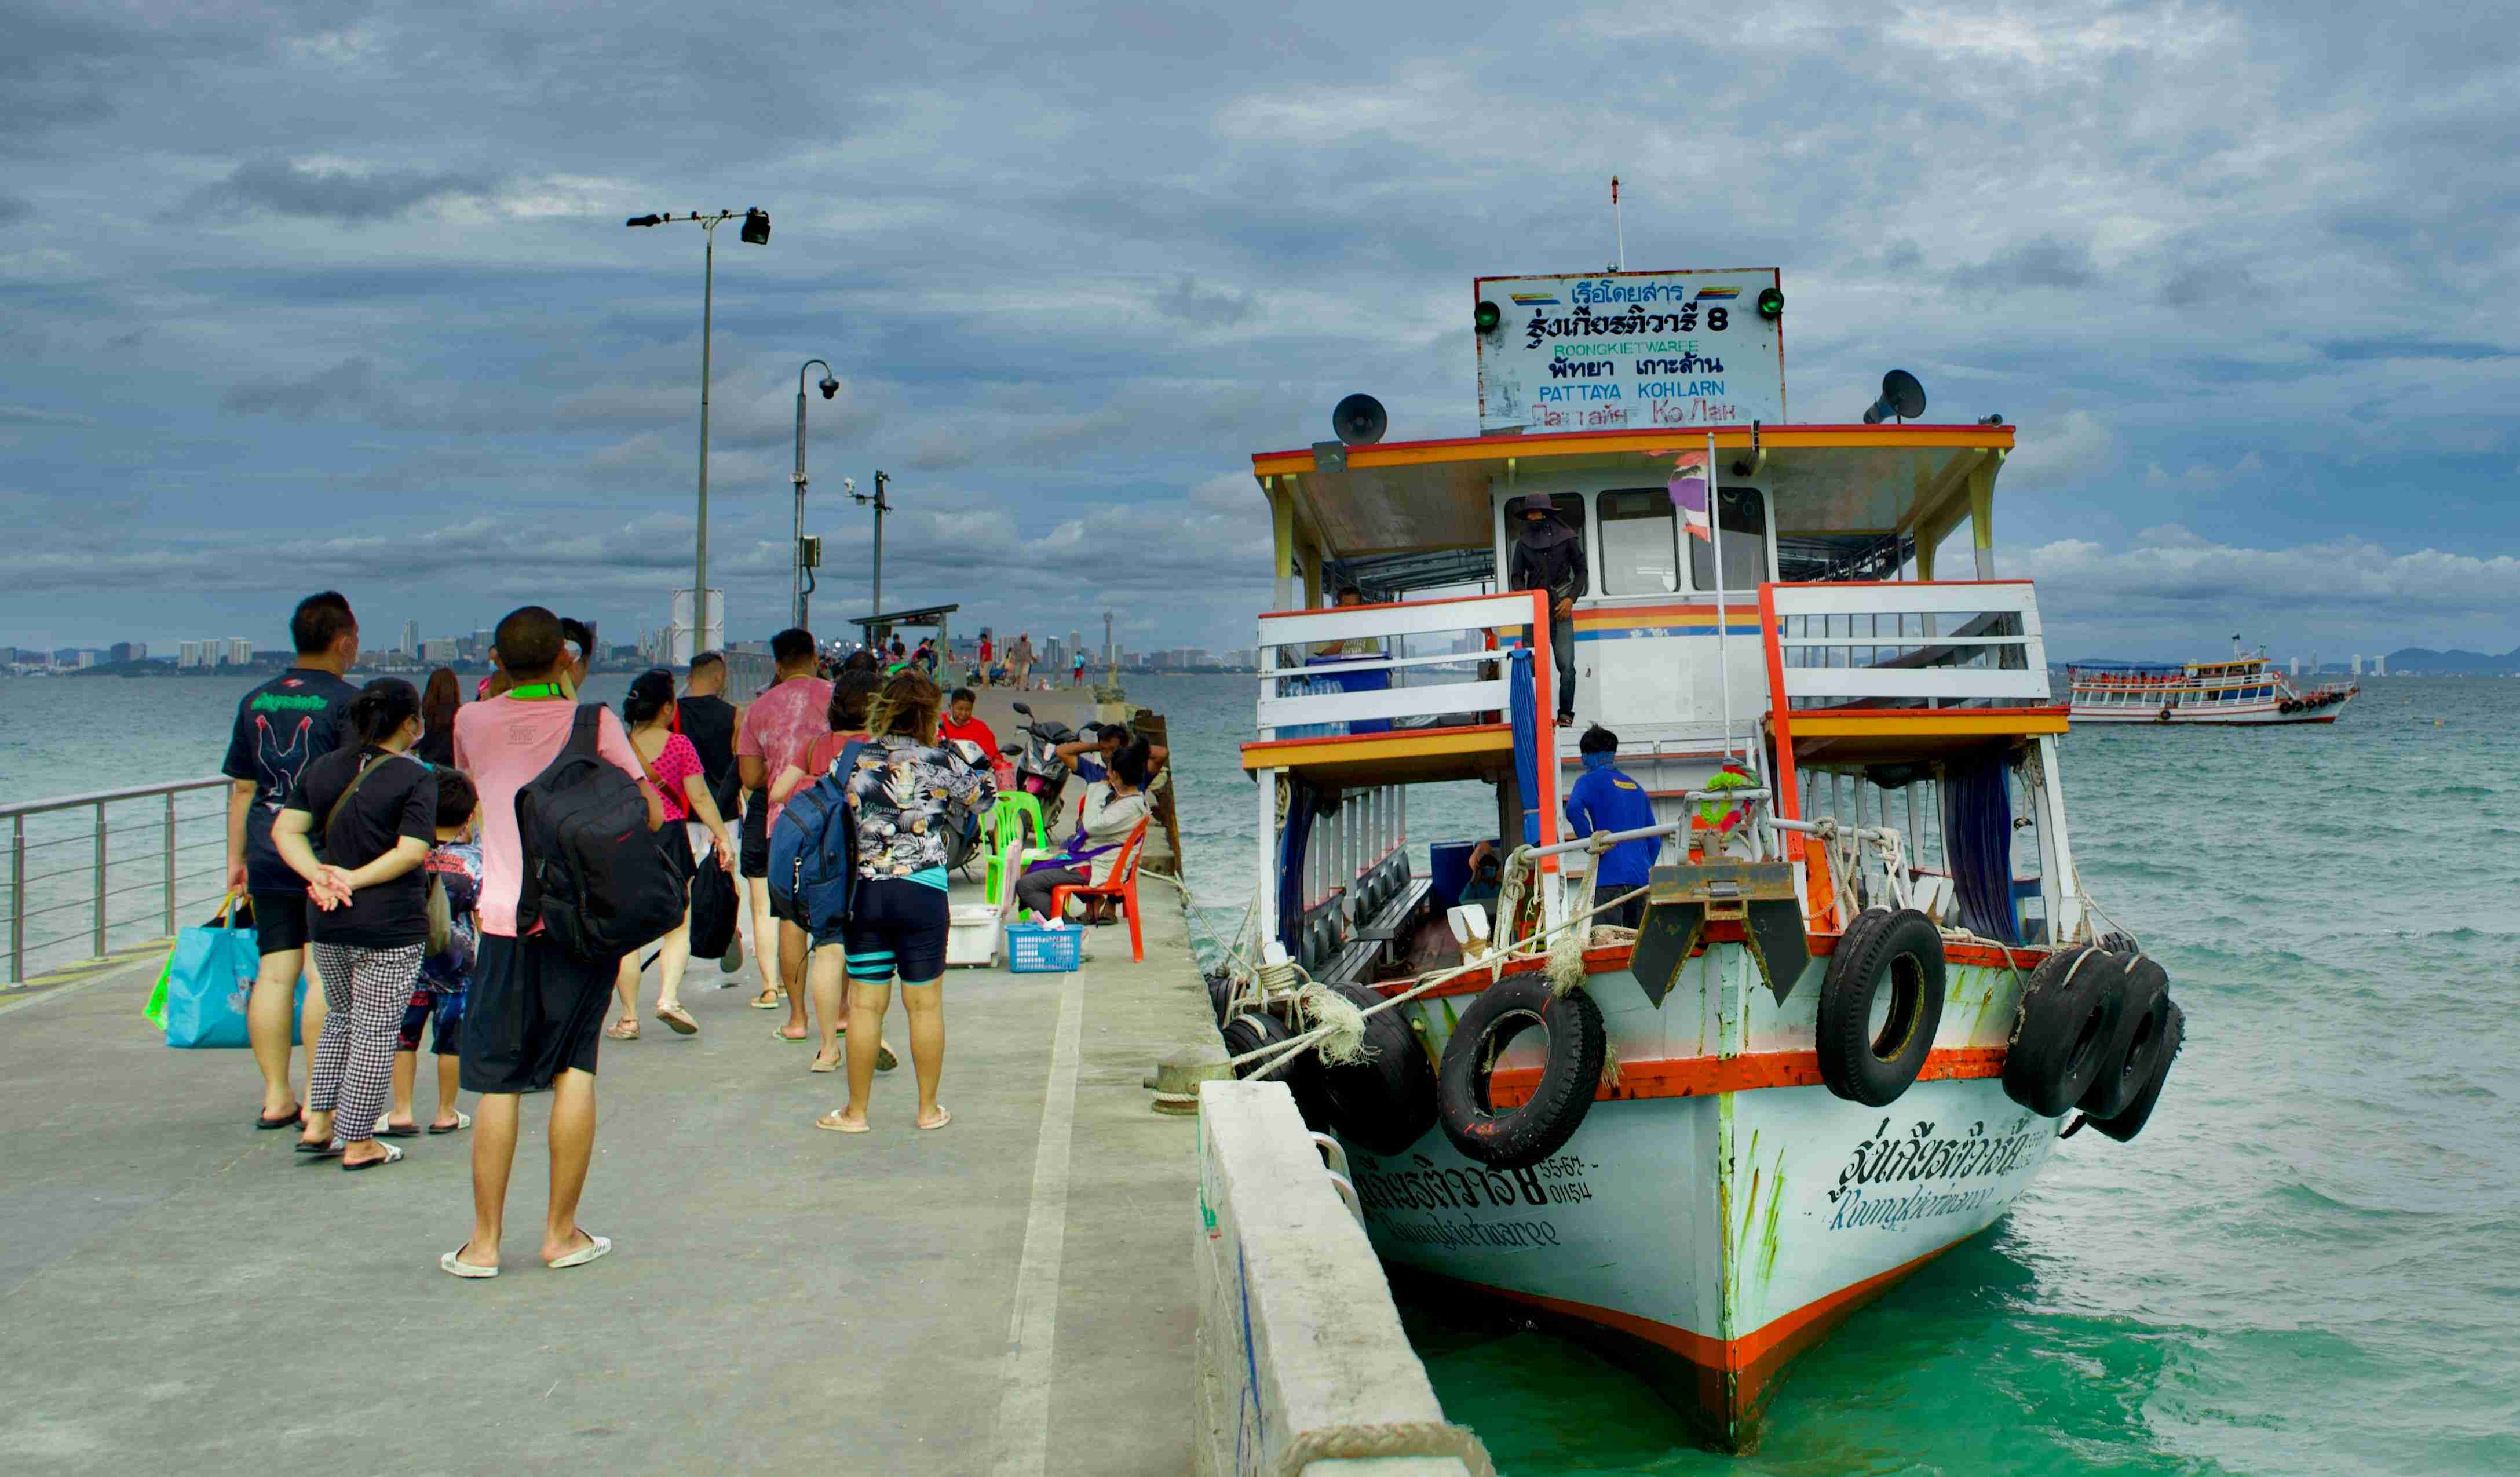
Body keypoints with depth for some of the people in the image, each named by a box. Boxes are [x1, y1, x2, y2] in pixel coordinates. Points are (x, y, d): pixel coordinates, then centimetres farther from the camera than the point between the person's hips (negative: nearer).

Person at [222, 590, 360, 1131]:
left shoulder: (255, 702, 11)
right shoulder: (346, 701, -8)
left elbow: (242, 788, 15)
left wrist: (236, 857, 21)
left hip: (267, 858, 6)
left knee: (274, 971, 8)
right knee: (326, 973, -2)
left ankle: (275, 1097, 12)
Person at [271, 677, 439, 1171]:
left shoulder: (322, 769, 9)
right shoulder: (416, 777, -9)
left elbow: (285, 830, 2)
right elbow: (411, 851, -18)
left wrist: (320, 877, -8)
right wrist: (354, 881, -13)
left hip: (327, 925, 6)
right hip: (391, 926, -6)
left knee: (341, 1017, 23)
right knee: (376, 1031, 3)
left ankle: (318, 1124, 21)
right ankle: (358, 1143, 8)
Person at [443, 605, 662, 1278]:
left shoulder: (473, 722, 5)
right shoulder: (592, 720, -3)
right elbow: (650, 811, -6)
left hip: (506, 918, 1)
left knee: (497, 1080, 5)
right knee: (575, 1069, 6)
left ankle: (484, 1241, 8)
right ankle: (562, 1232, 10)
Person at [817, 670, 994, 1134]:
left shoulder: (855, 760, 0)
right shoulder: (941, 763, -5)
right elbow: (983, 796, 10)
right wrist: (970, 764, 25)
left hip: (865, 891, 1)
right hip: (922, 892, -1)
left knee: (865, 1004, 7)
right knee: (925, 1004, 9)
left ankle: (856, 1111, 14)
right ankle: (929, 1109, 18)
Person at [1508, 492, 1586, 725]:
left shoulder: (1567, 538, 3)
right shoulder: (1524, 542, 9)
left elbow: (1581, 572, 8)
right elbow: (1516, 576, 12)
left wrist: (1571, 599, -6)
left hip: (1560, 610, -2)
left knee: (1566, 665, -8)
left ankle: (1565, 714, -2)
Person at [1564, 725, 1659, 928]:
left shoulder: (1591, 781, 2)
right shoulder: (1637, 788, 21)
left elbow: (1574, 809, -21)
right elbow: (1655, 841, 21)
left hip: (1610, 876, -6)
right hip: (1641, 879, 6)